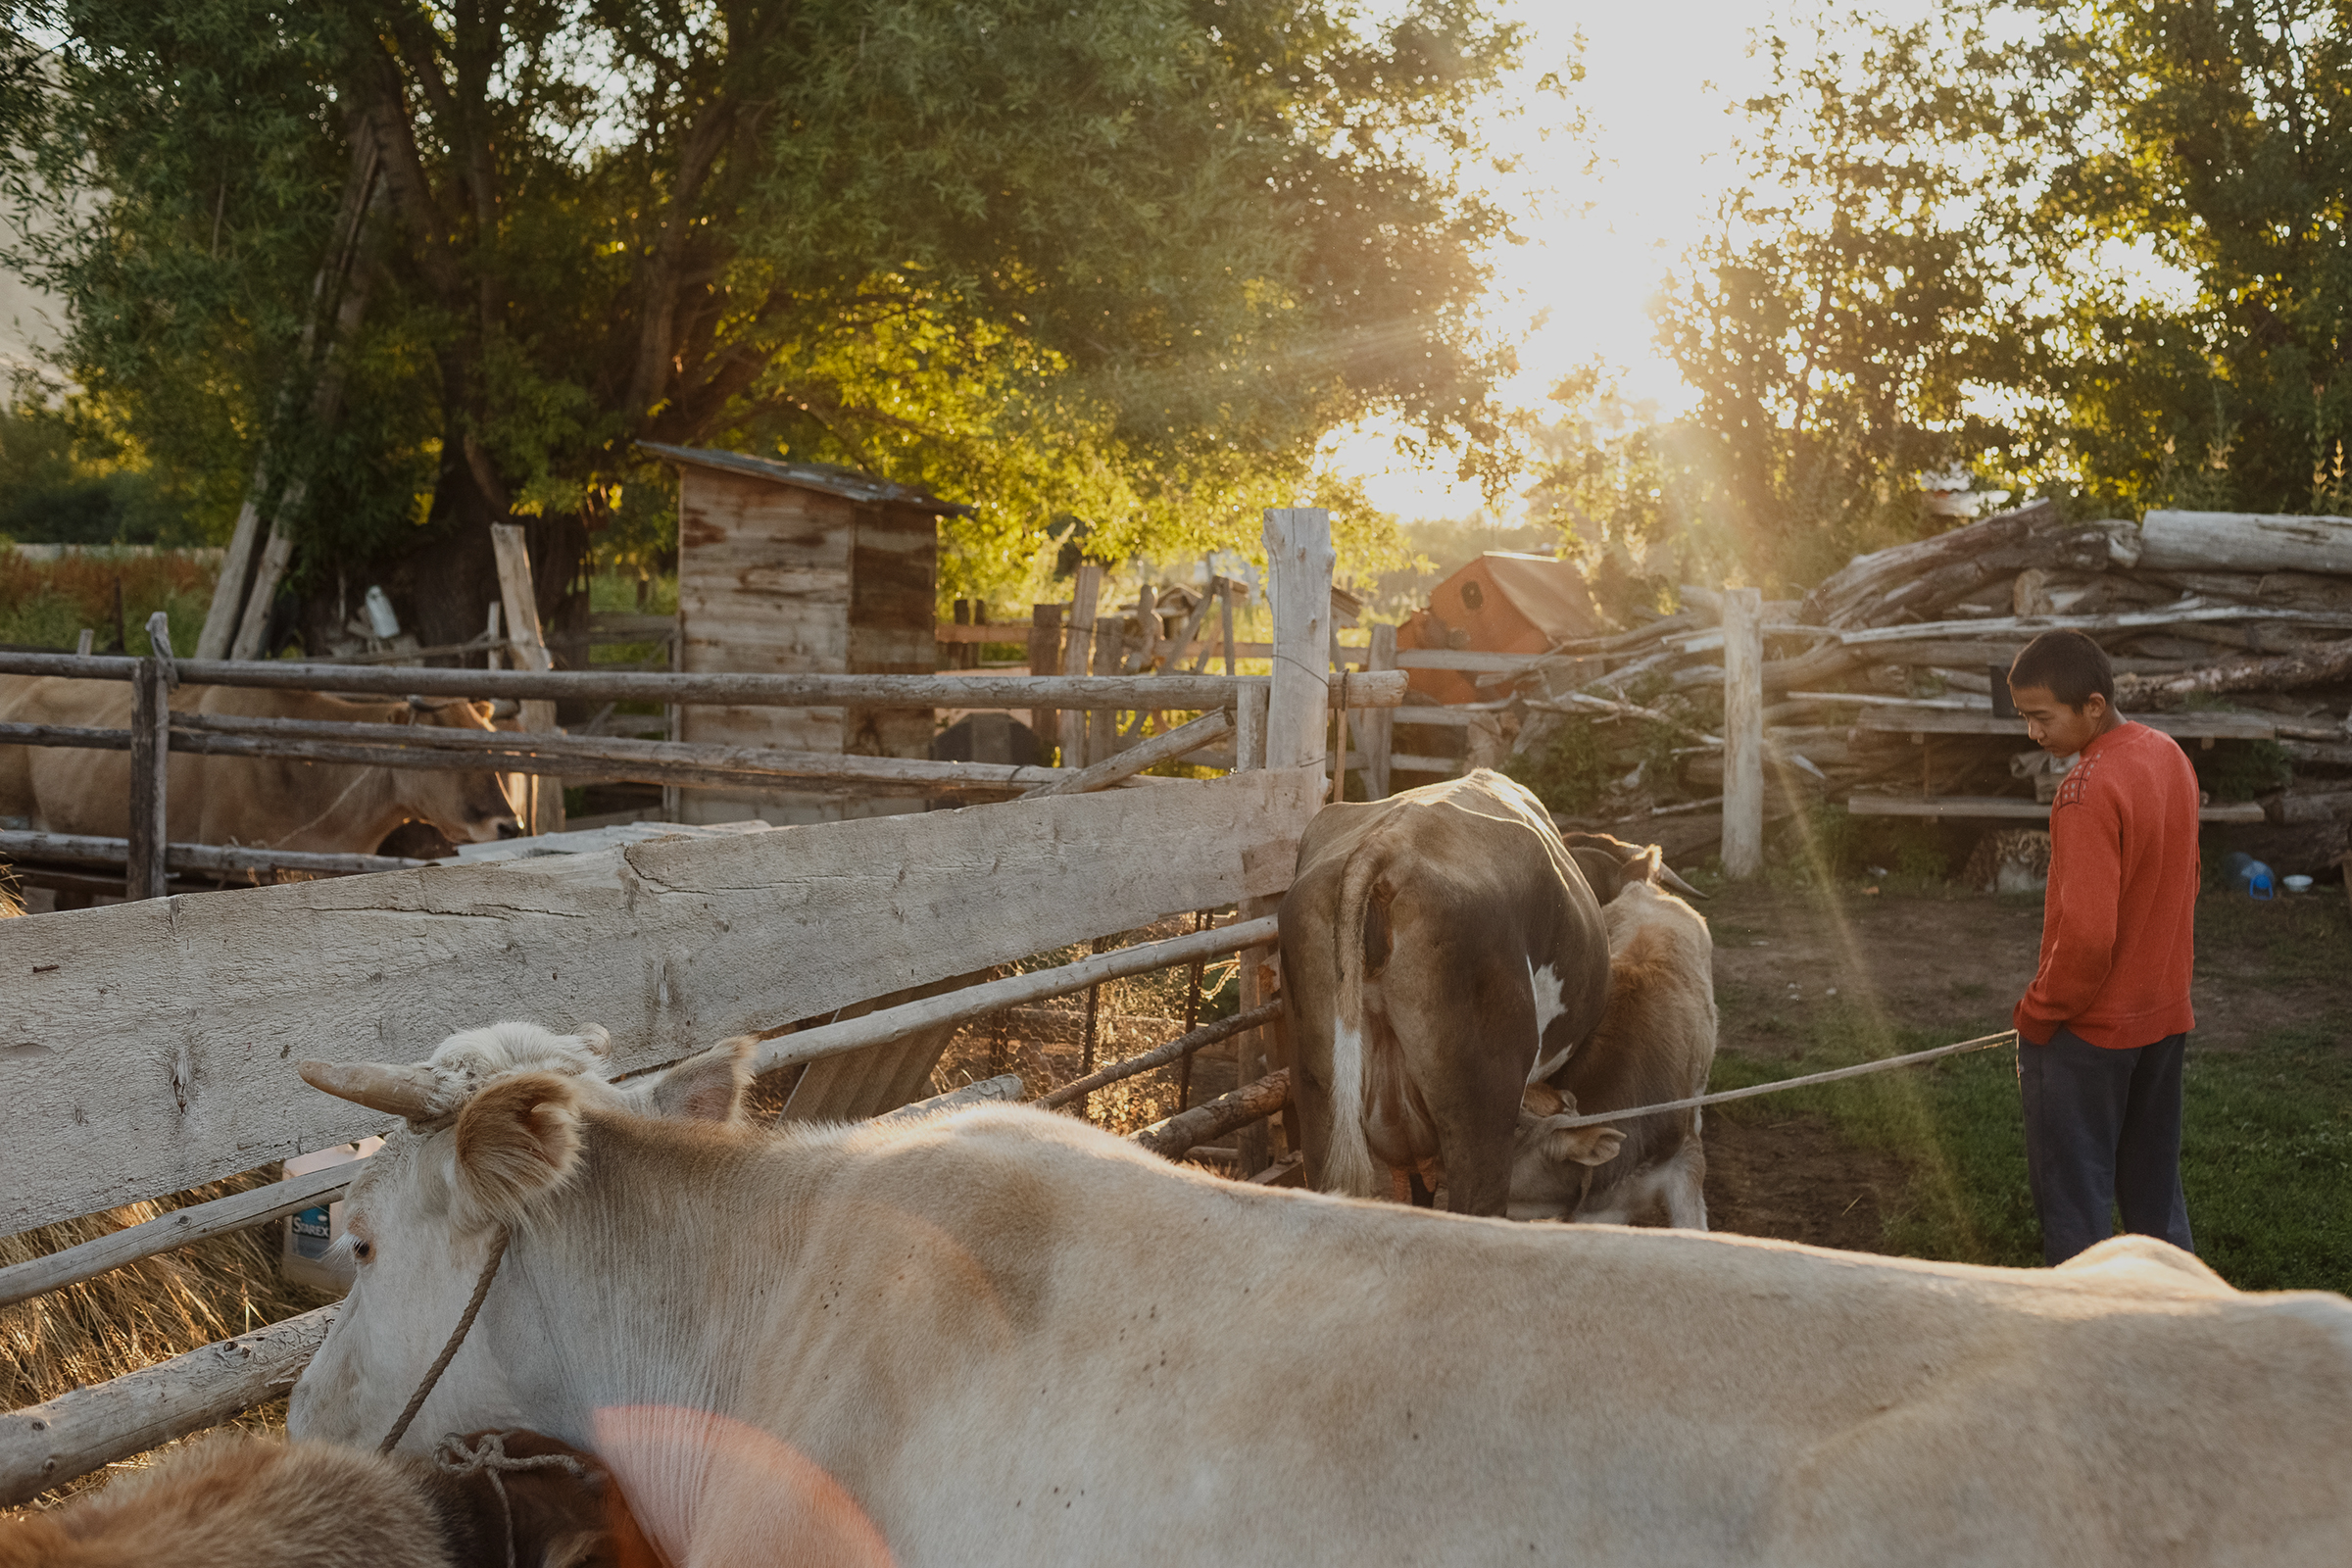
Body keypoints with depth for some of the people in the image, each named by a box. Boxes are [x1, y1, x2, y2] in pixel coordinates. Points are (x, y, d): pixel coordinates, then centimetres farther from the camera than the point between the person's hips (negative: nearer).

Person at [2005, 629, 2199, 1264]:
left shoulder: (2088, 790, -24)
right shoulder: (2170, 757, 4)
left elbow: (2086, 936, -26)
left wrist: (2035, 1017, -13)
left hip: (2088, 1033, -9)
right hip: (2164, 1017, 9)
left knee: (2073, 1200, 3)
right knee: (2155, 1193, 19)